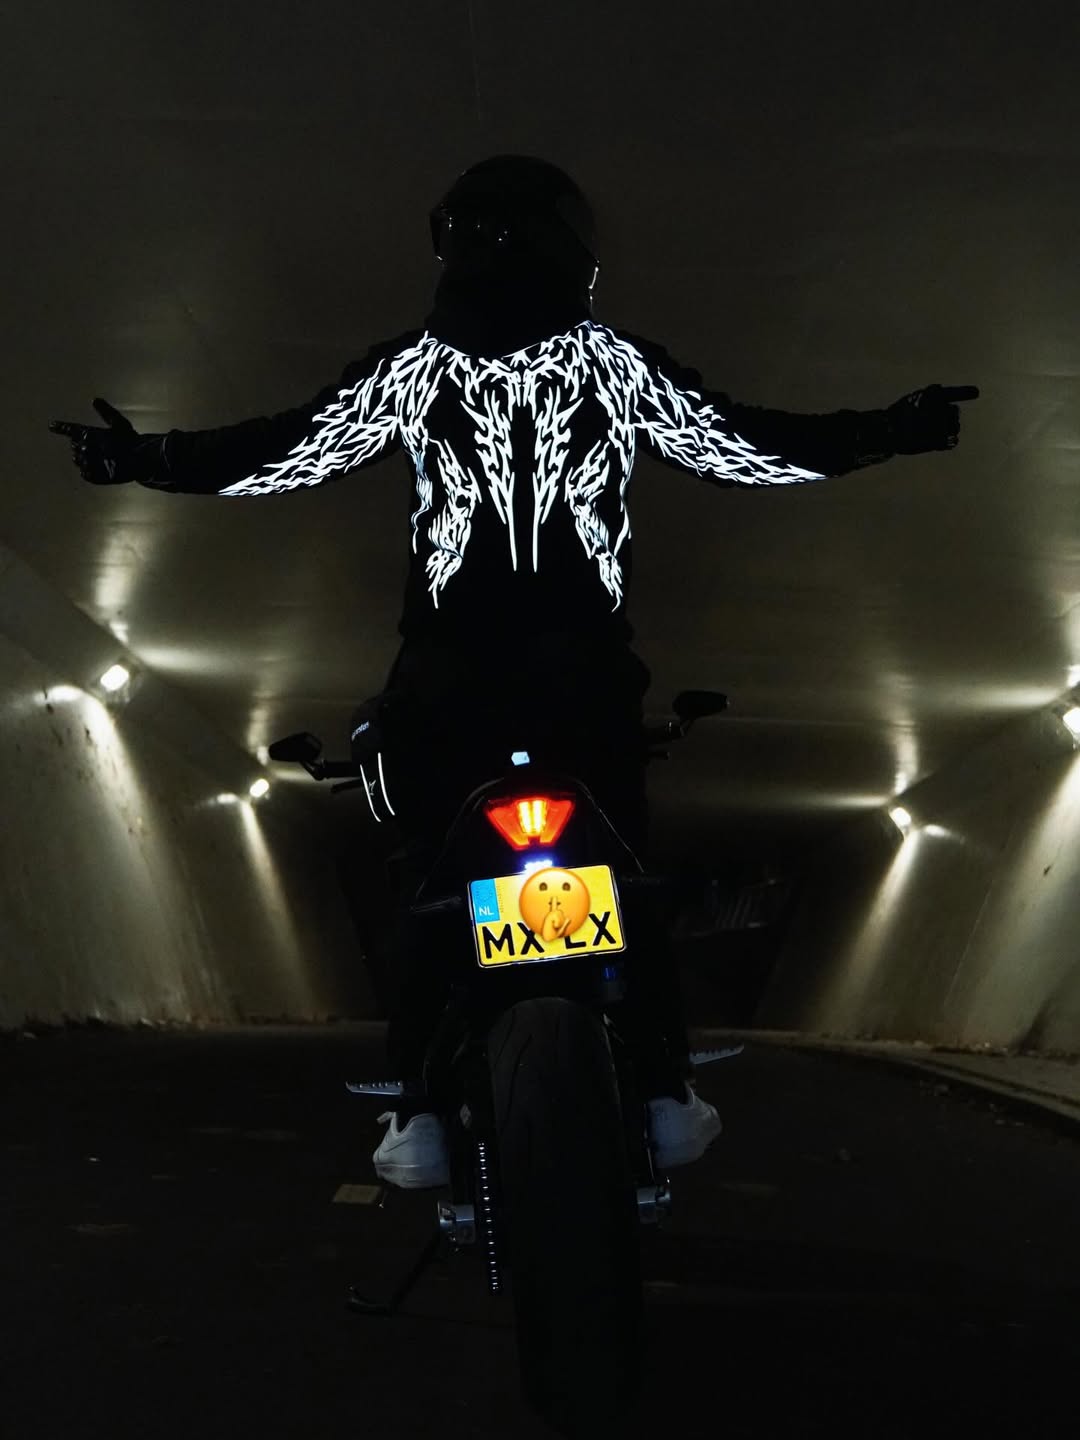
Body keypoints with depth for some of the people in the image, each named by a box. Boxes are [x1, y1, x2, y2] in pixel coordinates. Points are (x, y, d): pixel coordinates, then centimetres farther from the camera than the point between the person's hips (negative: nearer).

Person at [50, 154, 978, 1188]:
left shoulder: (411, 366, 4)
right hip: (584, 665, 0)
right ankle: (665, 1097, 10)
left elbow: (288, 450, 2)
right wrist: (893, 431, 13)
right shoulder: (619, 362, 5)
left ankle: (423, 1118, 1)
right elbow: (740, 448, 5)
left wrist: (143, 459, 9)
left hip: (447, 668, 0)